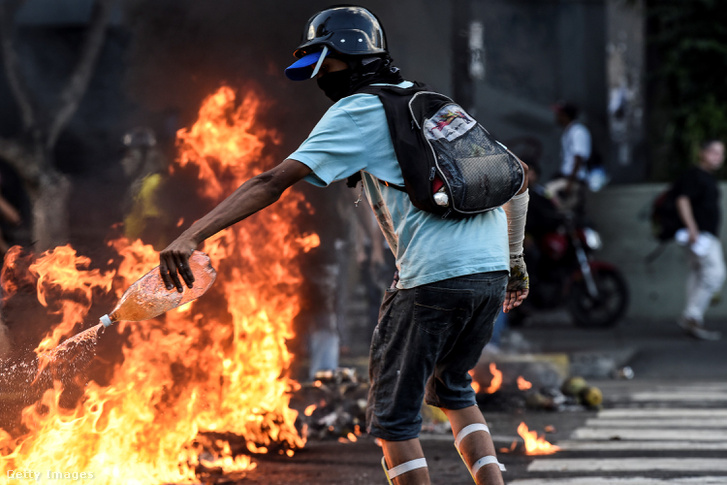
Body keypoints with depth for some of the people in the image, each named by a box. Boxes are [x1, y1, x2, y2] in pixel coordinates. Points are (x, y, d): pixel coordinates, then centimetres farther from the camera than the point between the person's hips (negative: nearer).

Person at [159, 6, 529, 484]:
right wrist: (515, 261, 31)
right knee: (450, 388, 27)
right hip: (492, 273, 8)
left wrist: (192, 236, -16)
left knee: (394, 416, 3)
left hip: (436, 276, -8)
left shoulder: (358, 110, 0)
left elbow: (275, 181, -10)